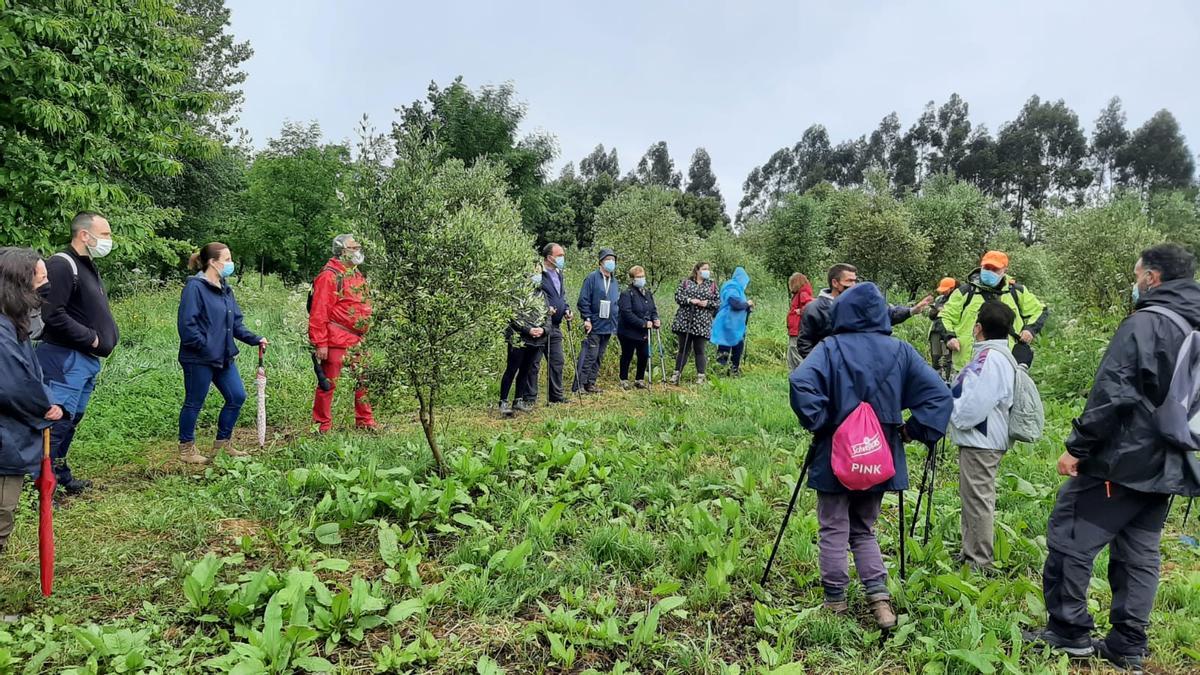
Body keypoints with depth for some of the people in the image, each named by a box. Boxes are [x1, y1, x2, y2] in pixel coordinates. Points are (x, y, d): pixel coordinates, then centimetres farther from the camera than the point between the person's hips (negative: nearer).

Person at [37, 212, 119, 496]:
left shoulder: (88, 266, 17)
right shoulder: (61, 265, -15)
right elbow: (52, 314, -23)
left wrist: (110, 335, 7)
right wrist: (91, 338, -17)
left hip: (87, 359, 10)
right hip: (65, 358, -10)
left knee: (71, 420, 18)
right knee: (58, 421, -8)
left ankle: (61, 475, 30)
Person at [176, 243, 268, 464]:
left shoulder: (225, 289, 11)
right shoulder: (195, 287, -15)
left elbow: (236, 323, 14)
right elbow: (186, 325, -20)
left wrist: (254, 339, 0)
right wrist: (206, 348, -19)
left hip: (223, 357, 8)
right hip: (199, 359, -8)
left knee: (237, 397, 9)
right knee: (194, 403, 5)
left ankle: (222, 444, 24)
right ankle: (186, 449, 21)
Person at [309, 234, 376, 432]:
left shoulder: (356, 274, 16)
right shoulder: (329, 275, -11)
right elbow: (319, 312, -16)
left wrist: (365, 336, 19)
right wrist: (320, 343, -19)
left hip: (357, 340, 9)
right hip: (336, 341, -8)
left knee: (363, 381, 14)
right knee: (328, 383, 0)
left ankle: (365, 421, 25)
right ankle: (322, 425, 10)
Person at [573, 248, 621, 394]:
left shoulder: (615, 283, 16)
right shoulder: (592, 278, -6)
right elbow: (583, 300, -10)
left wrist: (615, 325, 16)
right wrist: (587, 319, -16)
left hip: (609, 327, 7)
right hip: (595, 325, -7)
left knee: (599, 357, 11)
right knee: (589, 356, -10)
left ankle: (590, 383, 19)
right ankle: (578, 385, -6)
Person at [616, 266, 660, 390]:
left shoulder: (648, 293, 9)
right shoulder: (627, 294, -15)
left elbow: (653, 309, 15)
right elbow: (627, 313, -24)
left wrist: (655, 319, -7)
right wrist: (643, 323, -26)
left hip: (644, 332, 6)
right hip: (628, 332, -6)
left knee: (644, 356, 8)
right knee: (627, 356, 7)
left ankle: (640, 380, 24)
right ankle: (624, 380, 21)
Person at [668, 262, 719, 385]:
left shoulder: (712, 285, 10)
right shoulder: (686, 282, 8)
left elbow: (718, 301, 8)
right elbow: (677, 296, 0)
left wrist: (707, 303, -10)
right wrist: (689, 300, -15)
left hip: (702, 323, 0)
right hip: (685, 320, 0)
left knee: (699, 350, 3)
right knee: (683, 349, 6)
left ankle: (700, 376, 8)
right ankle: (677, 373, 13)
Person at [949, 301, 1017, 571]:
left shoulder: (992, 358, -20)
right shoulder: (992, 354, 14)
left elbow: (975, 405, -24)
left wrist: (952, 412, -8)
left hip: (980, 442, -11)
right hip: (979, 439, 11)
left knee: (978, 500, -2)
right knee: (973, 498, 18)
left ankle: (979, 563, 6)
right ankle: (970, 555, 29)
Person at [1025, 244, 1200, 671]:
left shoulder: (1144, 323, -14)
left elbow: (1111, 393, -20)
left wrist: (1077, 446, -15)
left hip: (1122, 459, -8)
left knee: (1069, 538, 0)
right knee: (1139, 554, 13)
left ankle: (1069, 632, 7)